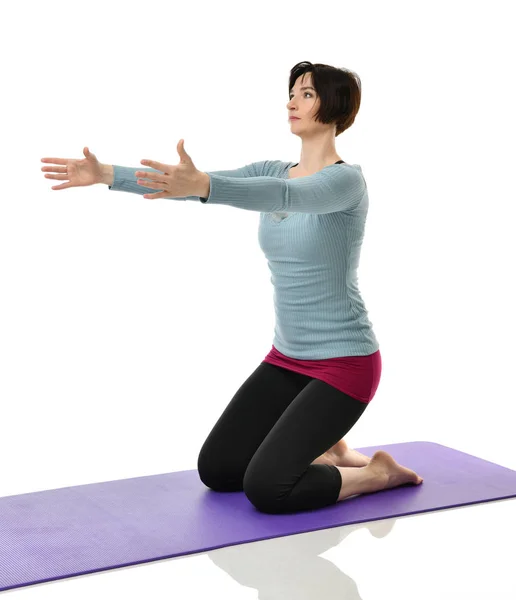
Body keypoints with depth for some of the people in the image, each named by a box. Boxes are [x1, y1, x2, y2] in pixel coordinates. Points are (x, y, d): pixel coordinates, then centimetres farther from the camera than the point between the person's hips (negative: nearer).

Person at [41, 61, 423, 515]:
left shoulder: (346, 179, -17)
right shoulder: (273, 171, 6)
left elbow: (286, 196, -38)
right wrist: (107, 174, -16)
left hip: (344, 362, -8)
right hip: (288, 358, 8)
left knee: (266, 488, -18)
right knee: (216, 469, 6)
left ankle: (377, 474, 6)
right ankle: (323, 451, 24)